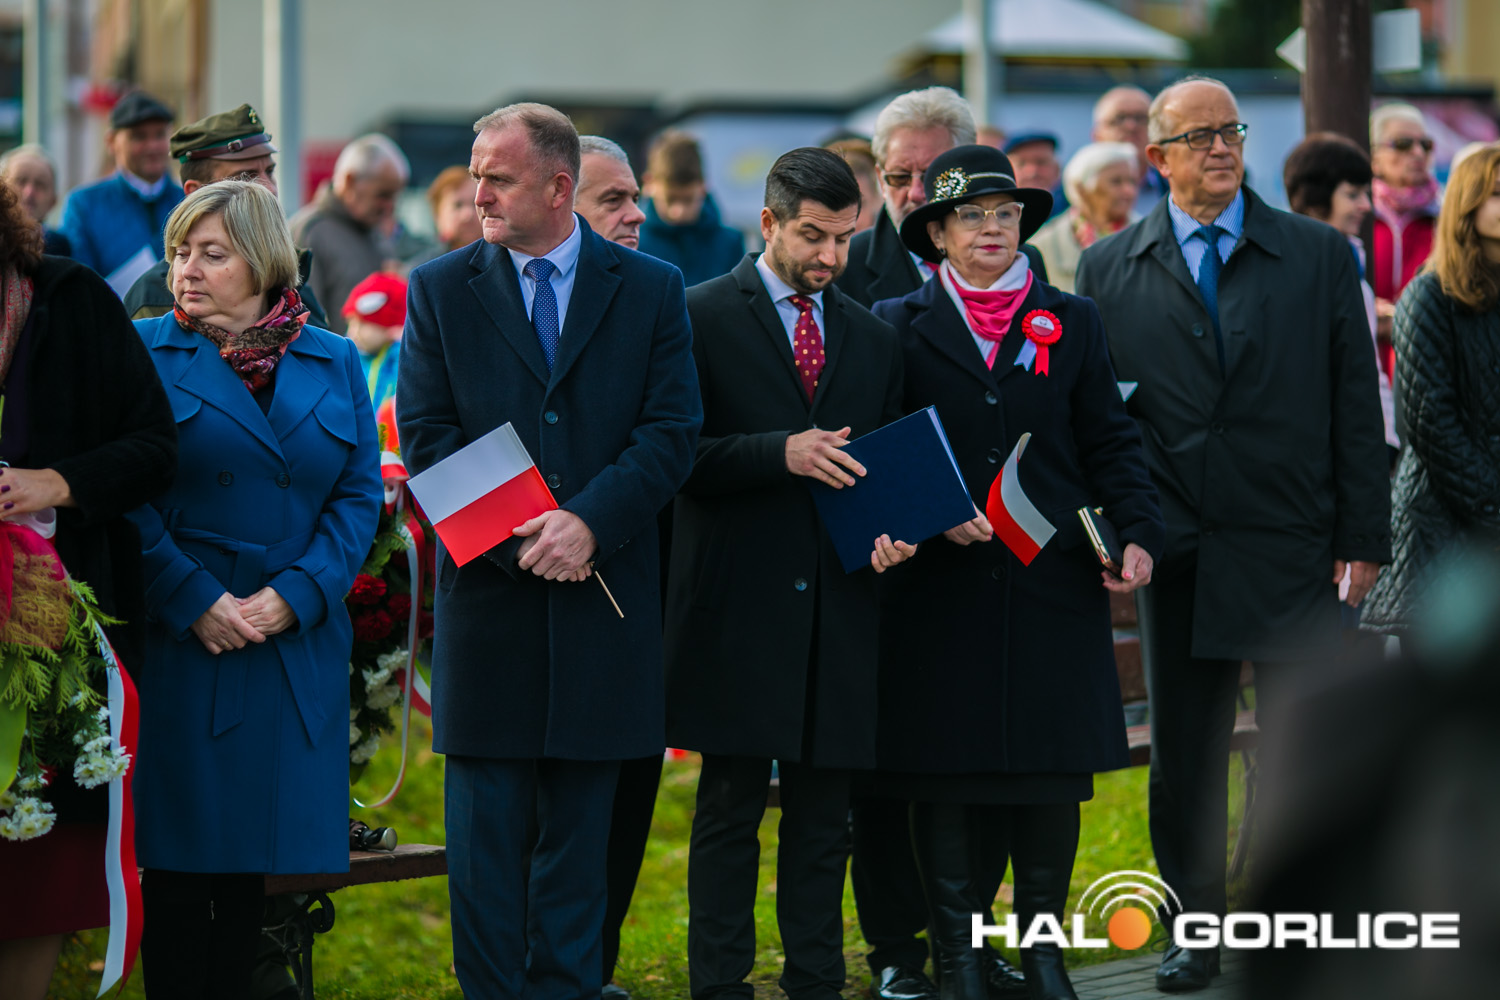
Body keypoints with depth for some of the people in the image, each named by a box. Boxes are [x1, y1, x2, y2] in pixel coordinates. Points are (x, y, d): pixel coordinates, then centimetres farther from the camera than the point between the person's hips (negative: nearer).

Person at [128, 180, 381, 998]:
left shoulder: (334, 363, 10)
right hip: (178, 643, -3)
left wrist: (294, 596, -10)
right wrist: (195, 602, -13)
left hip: (296, 645, 3)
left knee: (254, 857, 6)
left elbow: (360, 494, 5)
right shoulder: (142, 352, 3)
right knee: (178, 858, -3)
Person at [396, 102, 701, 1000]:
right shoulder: (440, 292, 5)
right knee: (486, 833, 1)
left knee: (579, 831, 8)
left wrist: (587, 521, -17)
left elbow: (672, 432, -3)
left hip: (604, 600, 0)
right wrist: (514, 538, -13)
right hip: (487, 592, 0)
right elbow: (427, 441, 0)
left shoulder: (652, 290, 4)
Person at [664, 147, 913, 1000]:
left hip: (839, 603, 5)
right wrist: (781, 452, -19)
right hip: (738, 602, -4)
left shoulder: (873, 340, 15)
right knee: (730, 809, 1)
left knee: (824, 815, 8)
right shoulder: (701, 317, -1)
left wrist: (895, 533, -2)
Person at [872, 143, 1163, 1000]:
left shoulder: (1073, 323, 10)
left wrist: (1139, 534, -3)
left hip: (1054, 584, 2)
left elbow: (1111, 442, 9)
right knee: (946, 776, 1)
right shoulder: (900, 326, 5)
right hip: (941, 591, -1)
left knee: (1052, 773, 2)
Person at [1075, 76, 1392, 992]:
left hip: (1294, 552, -1)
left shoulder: (1320, 255, 4)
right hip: (1176, 554, 1)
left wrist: (1364, 537, -3)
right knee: (1184, 758, 8)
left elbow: (1356, 404, 3)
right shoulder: (1108, 270, 6)